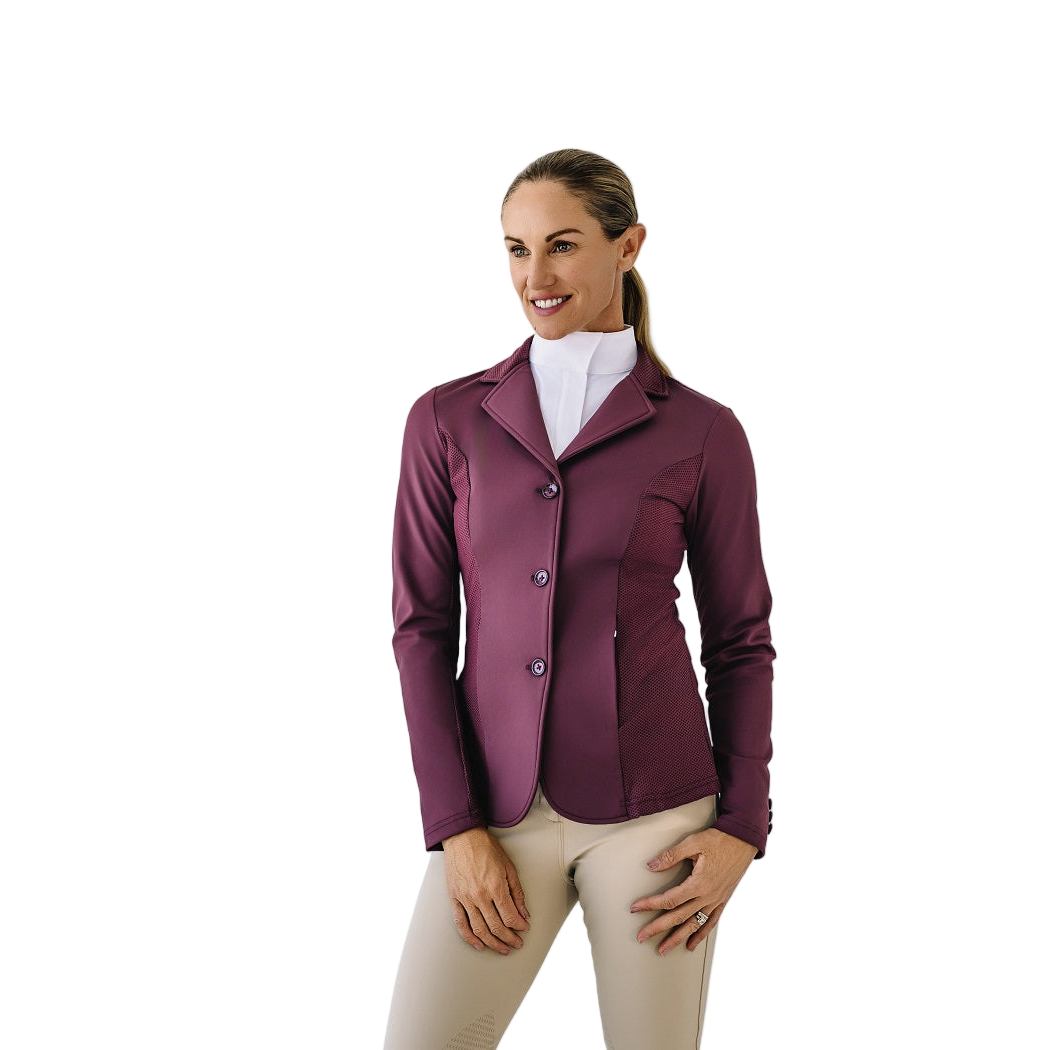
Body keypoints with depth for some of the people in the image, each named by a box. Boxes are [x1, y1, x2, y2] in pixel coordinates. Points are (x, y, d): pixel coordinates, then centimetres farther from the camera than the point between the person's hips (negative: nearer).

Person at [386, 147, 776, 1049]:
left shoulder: (705, 433, 0)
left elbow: (742, 642, 4)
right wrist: (455, 827, -6)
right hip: (497, 814, 1)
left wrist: (743, 829, -5)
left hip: (651, 813, -1)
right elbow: (422, 628, 2)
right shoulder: (446, 421, 4)